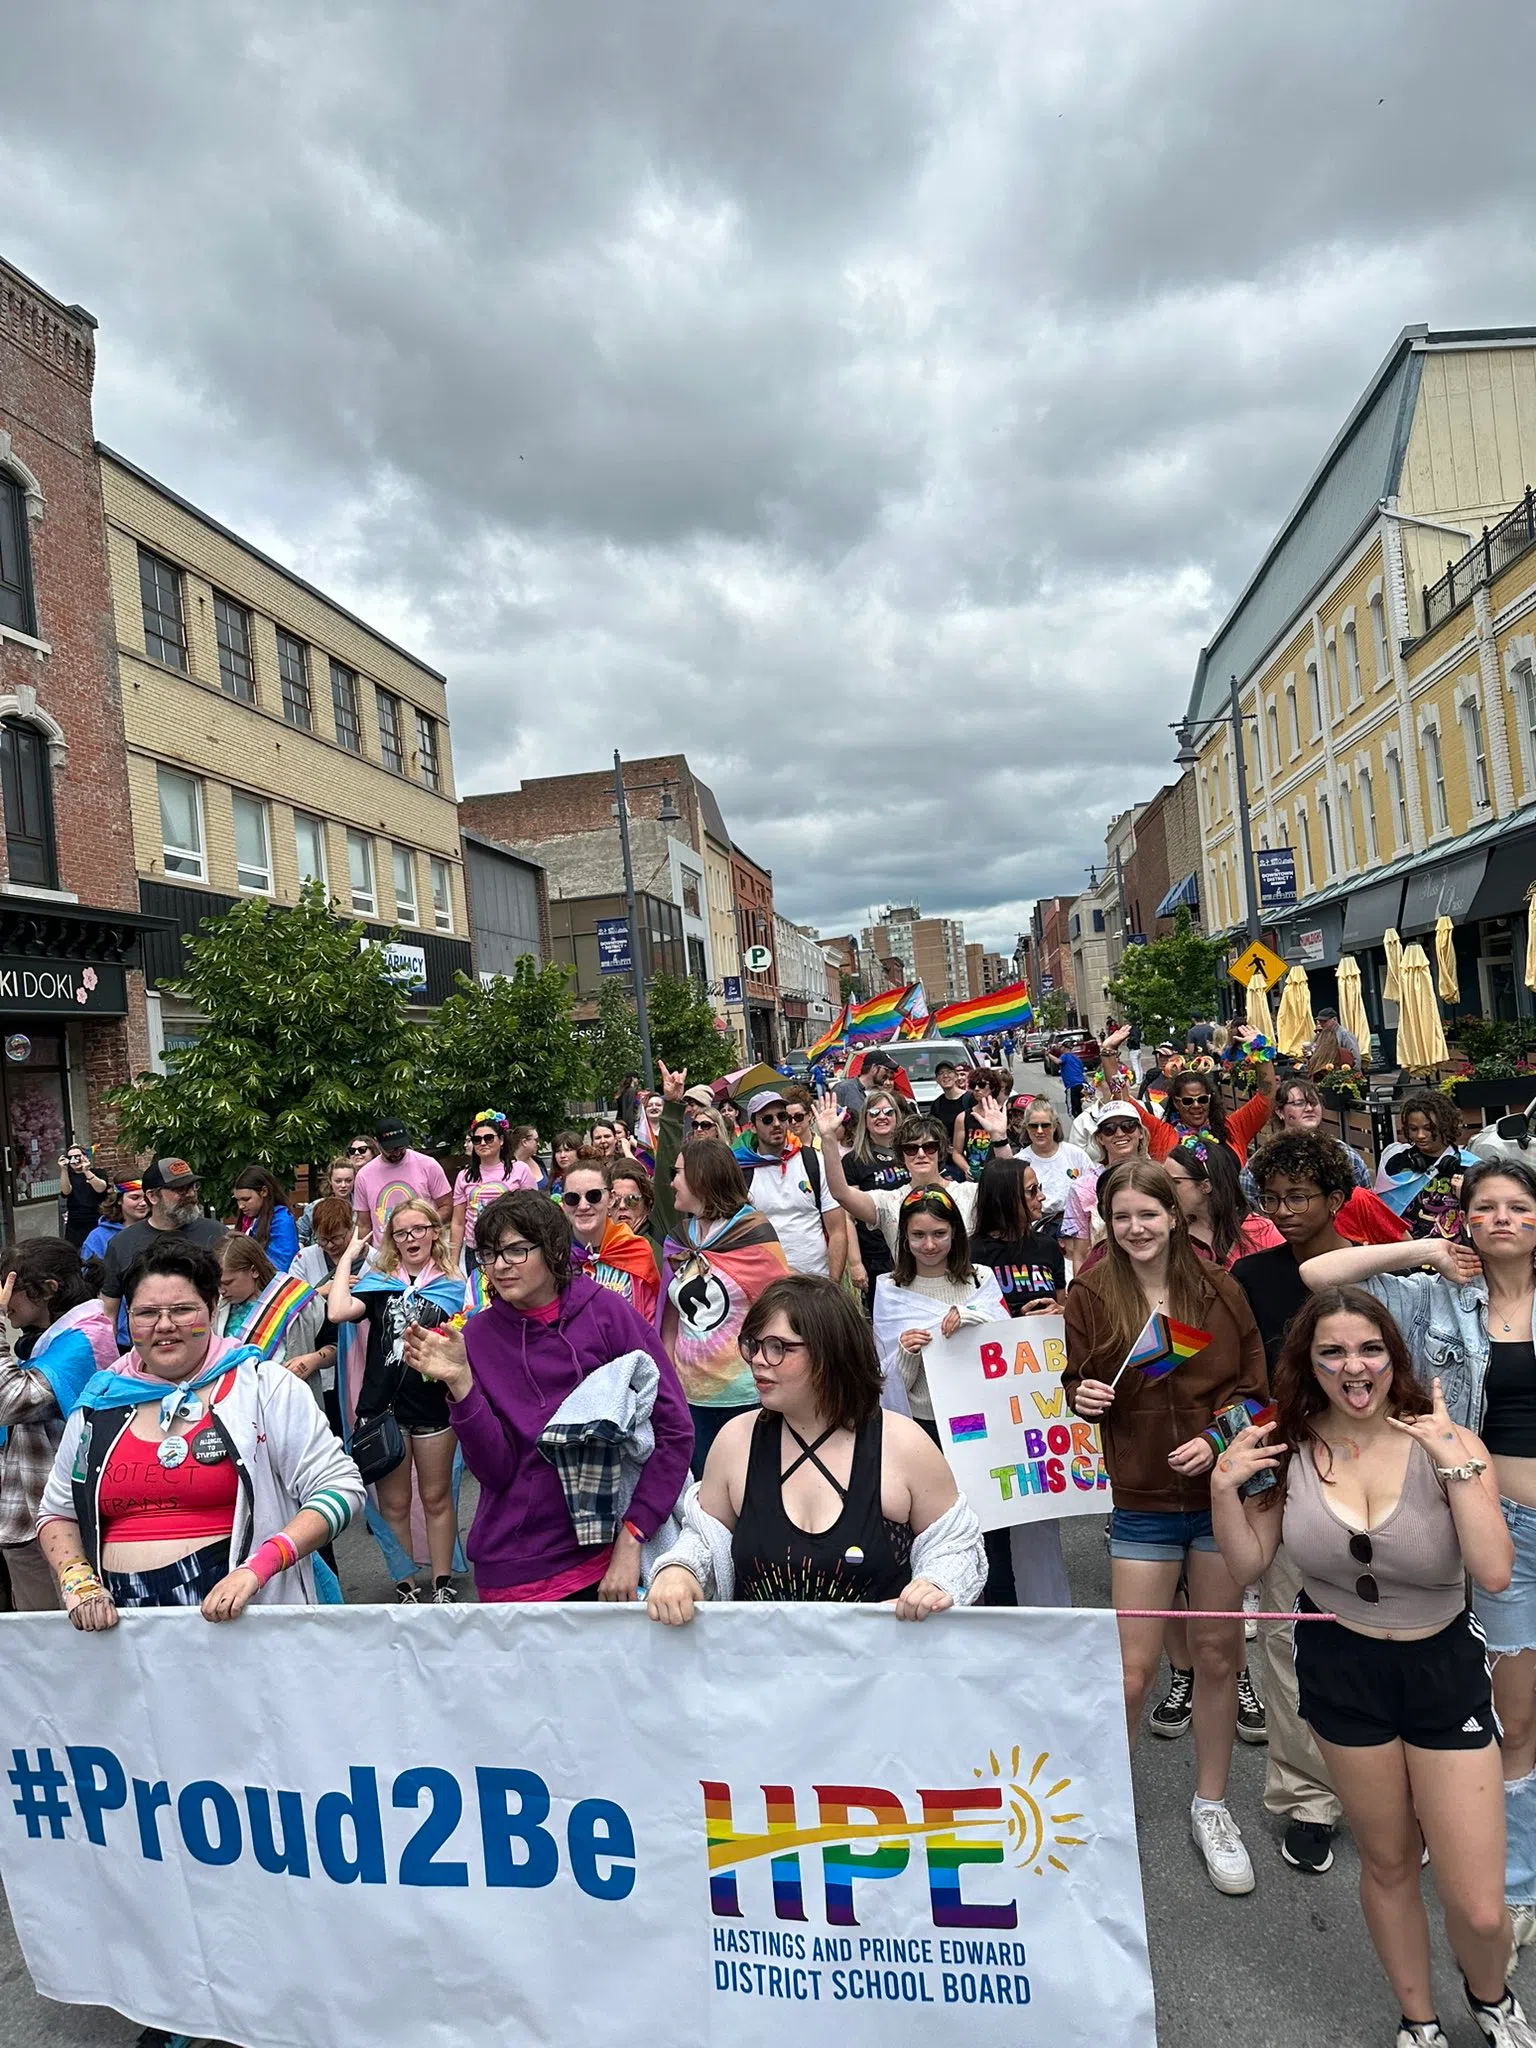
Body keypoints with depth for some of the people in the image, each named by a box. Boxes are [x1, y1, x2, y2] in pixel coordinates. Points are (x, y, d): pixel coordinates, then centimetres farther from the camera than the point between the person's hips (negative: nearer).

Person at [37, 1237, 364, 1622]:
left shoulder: (264, 1386, -4)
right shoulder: (100, 1402, 11)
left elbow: (340, 1487, -7)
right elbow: (57, 1514, 21)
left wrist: (256, 1569, -17)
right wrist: (78, 1581, 2)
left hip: (237, 1616, -3)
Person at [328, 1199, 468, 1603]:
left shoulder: (453, 1285, 3)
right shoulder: (378, 1281, 3)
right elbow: (338, 1311, -14)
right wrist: (349, 1255, -7)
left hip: (434, 1404, 0)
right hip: (382, 1404, 1)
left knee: (436, 1498, 12)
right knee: (393, 1503, 11)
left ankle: (442, 1584, 24)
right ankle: (405, 1586, 25)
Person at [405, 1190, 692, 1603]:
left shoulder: (605, 1311, -10)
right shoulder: (478, 1336, -4)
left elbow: (674, 1428, -10)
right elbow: (496, 1471, -9)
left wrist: (631, 1538, -15)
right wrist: (460, 1384, -21)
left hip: (608, 1551, -1)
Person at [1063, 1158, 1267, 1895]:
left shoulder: (1219, 1290, -5)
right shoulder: (1092, 1294, -7)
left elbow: (1253, 1385, 0)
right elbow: (1079, 1385, 2)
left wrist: (1218, 1439, -16)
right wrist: (1083, 1397, -20)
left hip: (1222, 1494, 1)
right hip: (1143, 1502, -1)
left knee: (1217, 1653, 13)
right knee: (1133, 1667, 2)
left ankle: (1211, 1805, 34)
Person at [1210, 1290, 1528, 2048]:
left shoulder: (1449, 1444, -15)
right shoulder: (1290, 1446, -11)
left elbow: (1495, 1573, -25)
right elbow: (1246, 1563, -3)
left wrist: (1456, 1464, -30)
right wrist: (1224, 1488, -20)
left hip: (1444, 1670, -1)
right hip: (1340, 1670, 1)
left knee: (1478, 1909, 3)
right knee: (1387, 1865, 19)